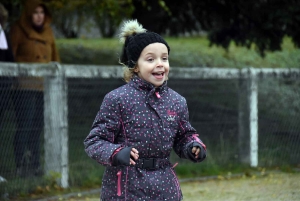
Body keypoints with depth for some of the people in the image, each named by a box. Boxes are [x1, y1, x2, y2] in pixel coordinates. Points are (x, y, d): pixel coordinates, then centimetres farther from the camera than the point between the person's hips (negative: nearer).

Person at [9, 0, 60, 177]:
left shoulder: (48, 32, 13)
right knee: (25, 127, -9)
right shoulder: (19, 31, -2)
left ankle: (34, 164, 13)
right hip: (25, 87, -5)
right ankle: (22, 165, -6)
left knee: (38, 127, 7)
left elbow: (55, 58, 18)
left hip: (44, 86, 5)